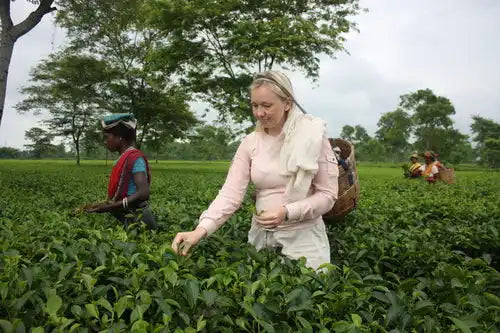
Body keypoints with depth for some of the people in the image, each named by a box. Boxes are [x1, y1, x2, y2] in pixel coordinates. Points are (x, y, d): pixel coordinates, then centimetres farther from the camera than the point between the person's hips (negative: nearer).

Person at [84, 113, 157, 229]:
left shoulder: (135, 158, -15)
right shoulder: (123, 159, 10)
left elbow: (143, 193, -25)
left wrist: (109, 207, -23)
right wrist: (104, 205, 4)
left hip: (137, 220, -8)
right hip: (125, 219, 8)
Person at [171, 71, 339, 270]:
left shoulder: (313, 136, -11)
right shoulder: (250, 143, -2)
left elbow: (327, 195, -9)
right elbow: (231, 193, -11)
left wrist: (287, 212, -24)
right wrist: (201, 230, -26)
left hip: (303, 237, -3)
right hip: (261, 235, 3)